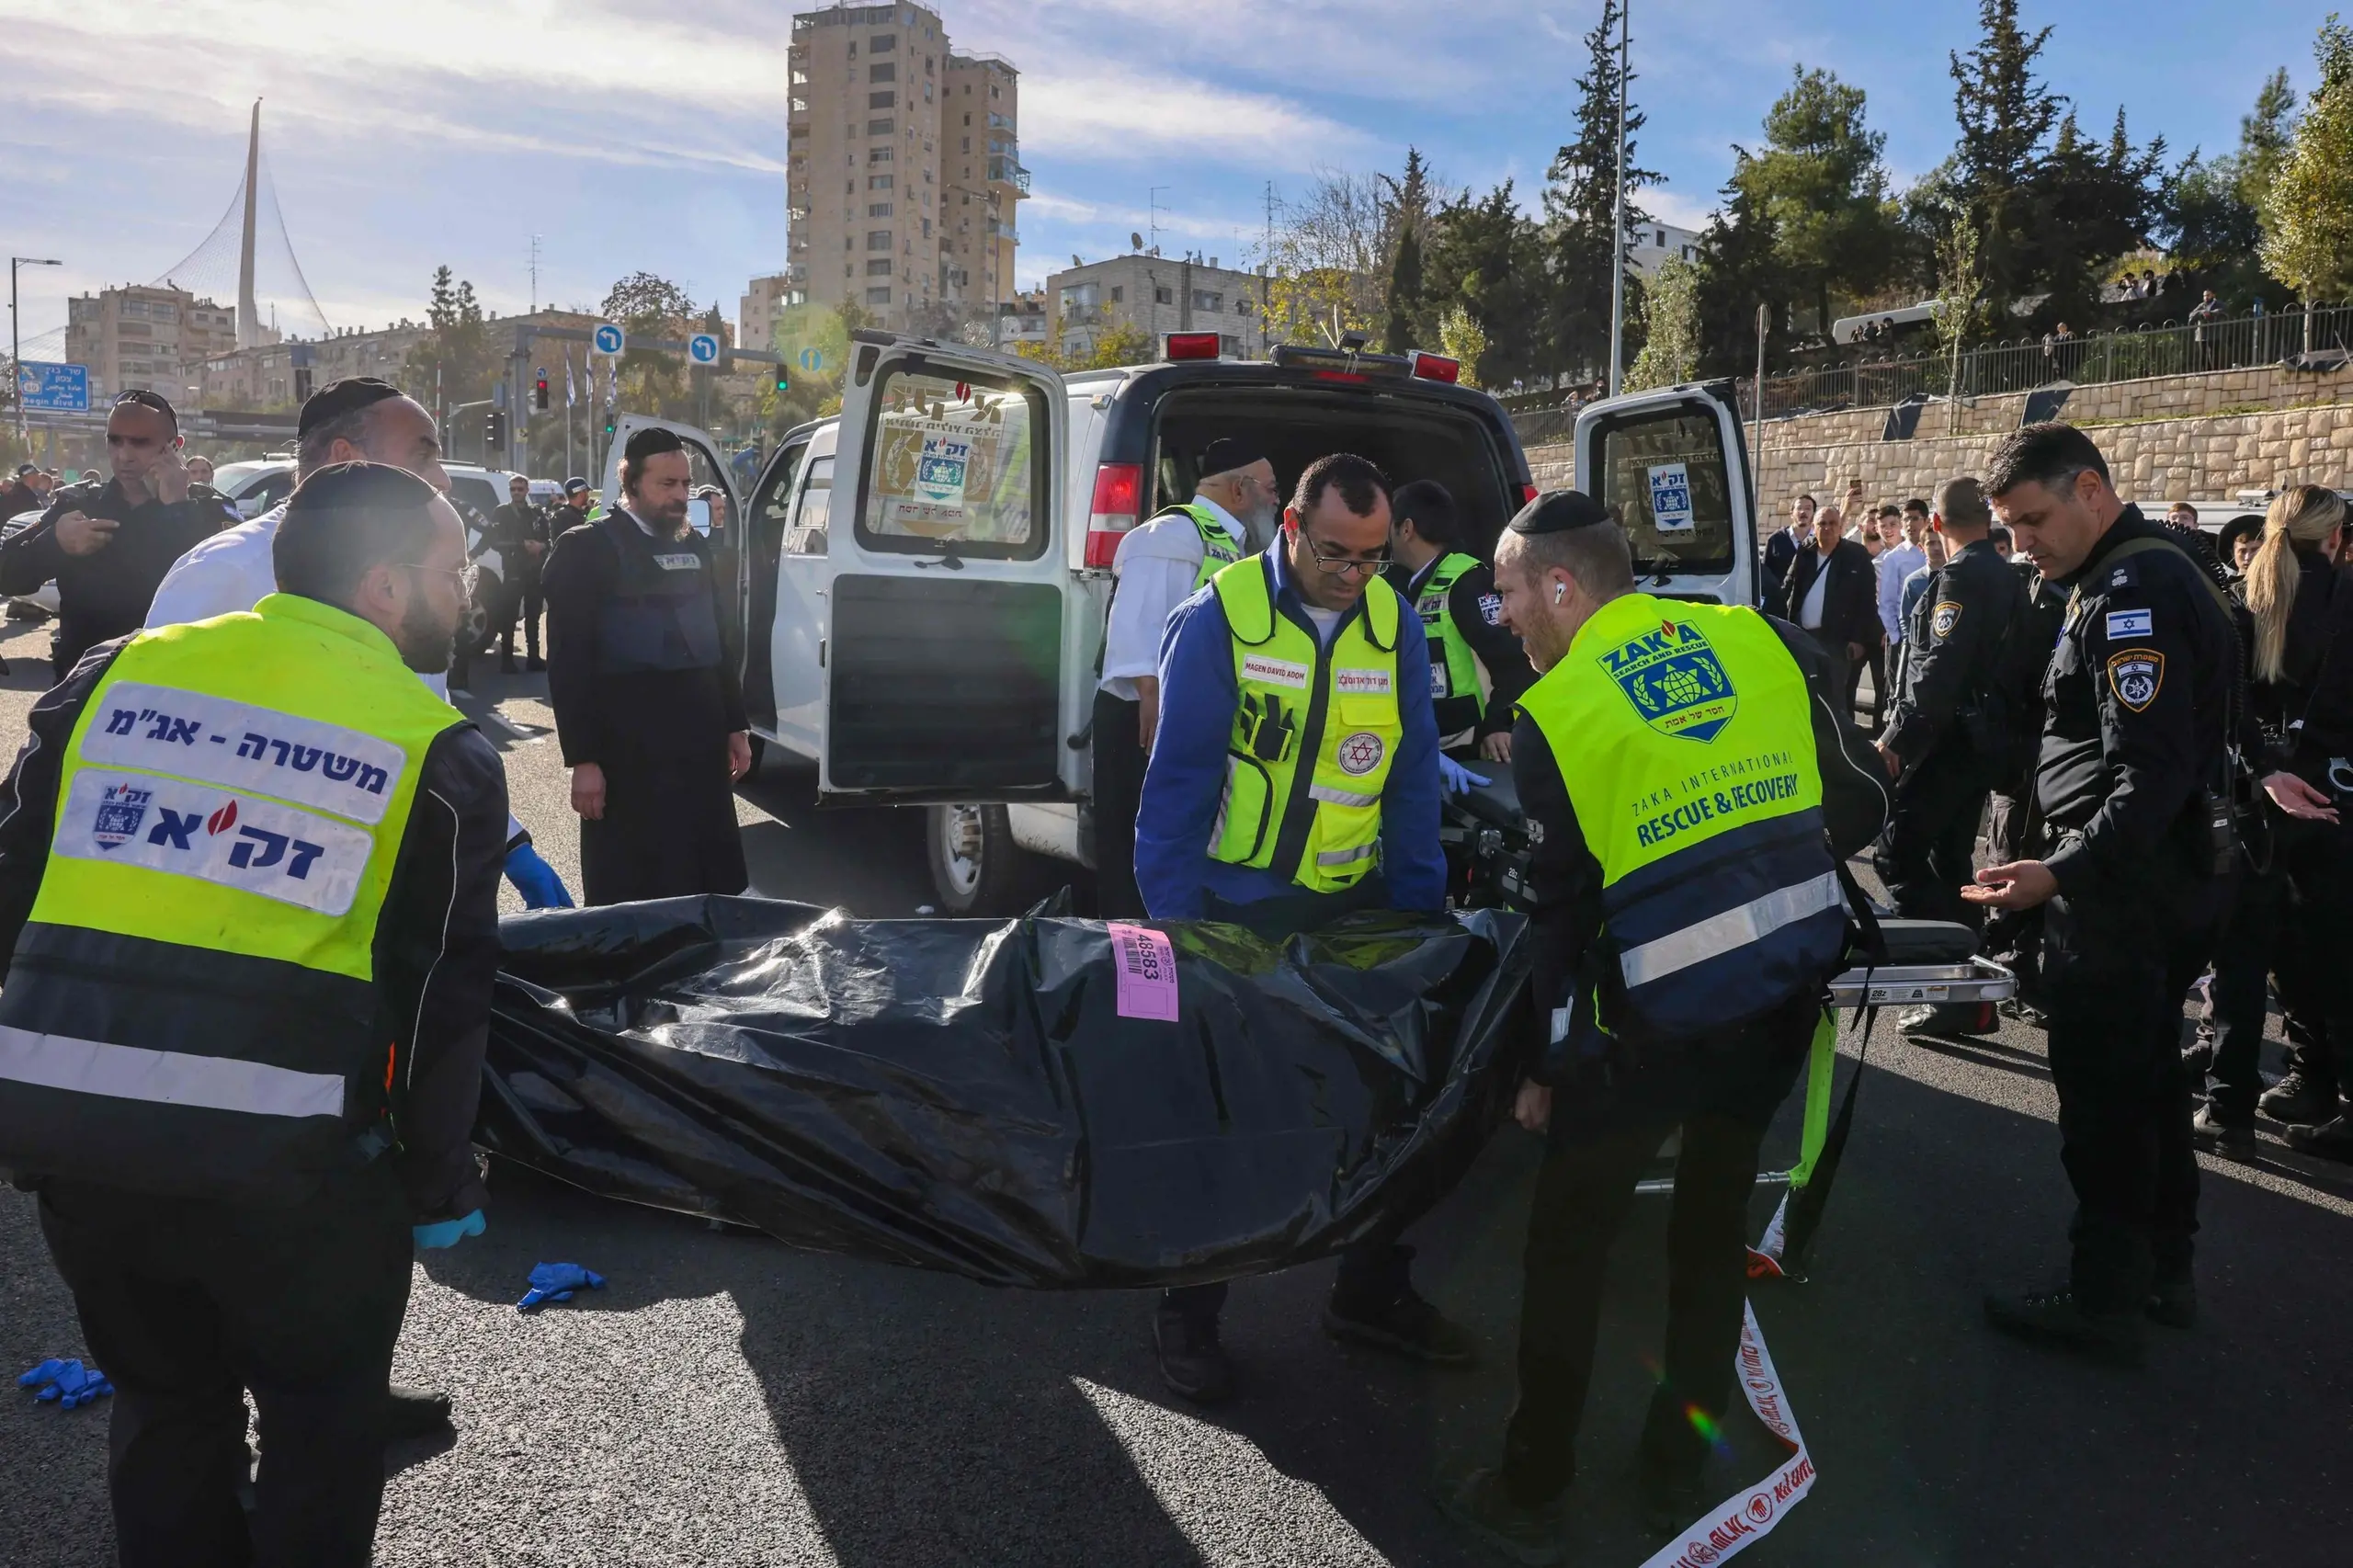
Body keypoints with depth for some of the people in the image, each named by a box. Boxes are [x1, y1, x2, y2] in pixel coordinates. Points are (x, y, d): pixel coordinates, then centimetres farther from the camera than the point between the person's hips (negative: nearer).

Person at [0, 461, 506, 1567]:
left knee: (164, 1401, 26)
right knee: (325, 1418, 20)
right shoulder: (441, 749, -3)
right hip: (279, 1155, -4)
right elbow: (443, 995, -2)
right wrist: (440, 1183, 8)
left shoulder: (116, 674, 7)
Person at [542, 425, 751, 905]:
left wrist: (736, 726, 15)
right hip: (628, 752, -6)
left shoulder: (695, 545, 13)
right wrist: (582, 759, -15)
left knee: (708, 886, 11)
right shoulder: (586, 548, -7)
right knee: (631, 891, 2)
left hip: (701, 743, 6)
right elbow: (569, 662, -11)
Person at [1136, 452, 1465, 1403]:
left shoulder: (1396, 626, 0)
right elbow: (1177, 777, -12)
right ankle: (1187, 1313, 24)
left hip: (1353, 906, 4)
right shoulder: (1220, 618, -13)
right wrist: (1172, 925, -13)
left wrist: (1418, 918, 4)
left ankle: (1372, 1292, 33)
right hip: (1235, 906, -4)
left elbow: (1413, 780, 5)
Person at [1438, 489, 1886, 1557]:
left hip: (1653, 1017, -5)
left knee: (1567, 1244, 12)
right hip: (1787, 988, 5)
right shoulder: (1767, 640, 2)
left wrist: (1543, 1063, 3)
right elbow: (1862, 804, 7)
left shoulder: (1550, 716, -9)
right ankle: (1678, 1469, 33)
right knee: (1715, 1224, 21)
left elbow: (1558, 911, -7)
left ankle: (1530, 1493, 23)